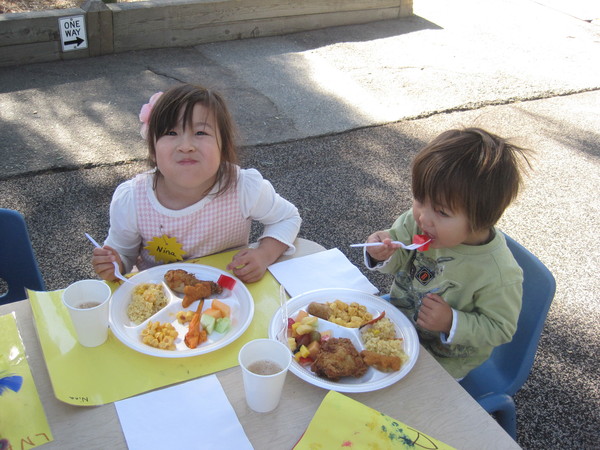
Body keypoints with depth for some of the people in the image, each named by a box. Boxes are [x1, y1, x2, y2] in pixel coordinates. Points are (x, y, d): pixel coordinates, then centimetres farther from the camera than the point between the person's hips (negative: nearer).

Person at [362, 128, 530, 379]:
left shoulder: (499, 275, -32)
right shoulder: (417, 220, -20)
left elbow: (500, 330, -19)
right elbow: (400, 258, -4)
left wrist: (452, 323, -32)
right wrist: (384, 254, -27)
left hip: (444, 360, -5)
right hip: (397, 318, 5)